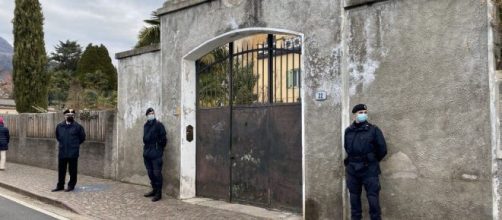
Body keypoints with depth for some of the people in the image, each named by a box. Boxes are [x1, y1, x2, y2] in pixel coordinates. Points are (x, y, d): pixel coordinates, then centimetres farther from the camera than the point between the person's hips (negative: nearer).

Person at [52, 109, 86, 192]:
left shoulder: (78, 127, -4)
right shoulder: (59, 126, 6)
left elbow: (82, 138, 5)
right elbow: (57, 137, 22)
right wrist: (62, 144, 16)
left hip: (73, 153, -3)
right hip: (62, 152, 3)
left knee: (72, 170, 4)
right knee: (61, 170, 9)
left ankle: (71, 185, 14)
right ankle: (60, 185, 20)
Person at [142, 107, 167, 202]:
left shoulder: (158, 125, -6)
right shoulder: (146, 125, 14)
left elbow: (163, 139, -7)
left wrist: (159, 149, -5)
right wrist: (147, 147, 13)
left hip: (156, 154, -7)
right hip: (147, 153, 7)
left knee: (157, 173, -5)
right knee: (150, 173, 14)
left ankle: (158, 193, 1)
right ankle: (154, 189, 27)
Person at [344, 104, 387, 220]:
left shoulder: (373, 130, -5)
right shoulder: (348, 131, 7)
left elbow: (382, 149, -2)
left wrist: (372, 161, 7)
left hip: (369, 169, -4)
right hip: (352, 169, 4)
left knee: (372, 197, -3)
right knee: (354, 196, 11)